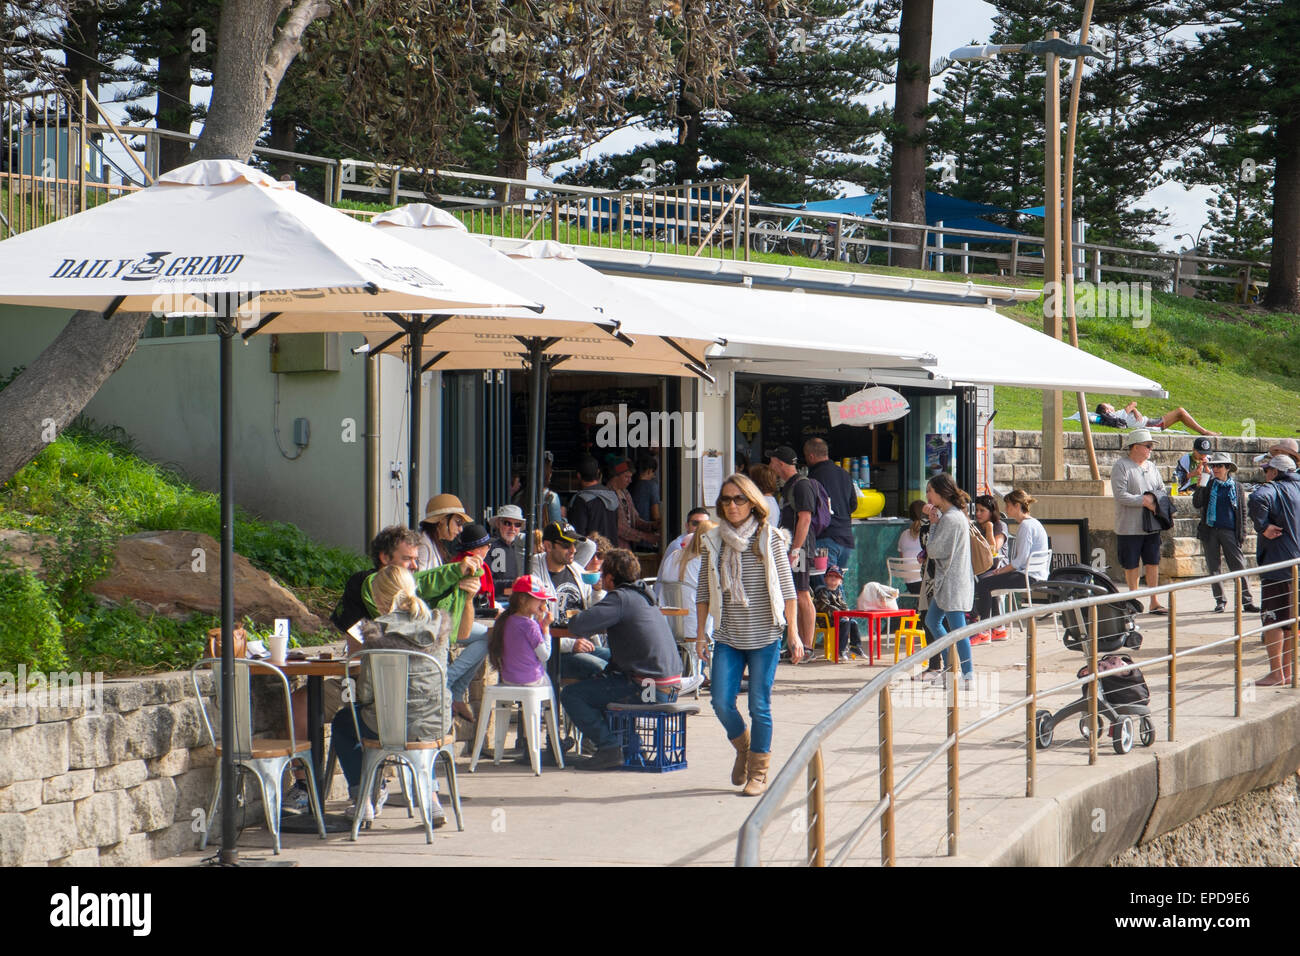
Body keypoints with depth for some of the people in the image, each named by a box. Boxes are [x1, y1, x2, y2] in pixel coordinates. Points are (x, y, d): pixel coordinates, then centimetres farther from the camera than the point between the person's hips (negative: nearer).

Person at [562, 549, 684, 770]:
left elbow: (579, 626, -18)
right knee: (604, 678, 34)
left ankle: (609, 748, -8)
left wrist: (573, 619, 4)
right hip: (670, 688, 9)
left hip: (648, 689, -9)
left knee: (571, 695, -3)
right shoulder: (644, 595, 16)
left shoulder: (620, 598, -11)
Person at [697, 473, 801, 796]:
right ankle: (742, 747, 24)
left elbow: (787, 590, -1)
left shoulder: (770, 539, -2)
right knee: (722, 702, -6)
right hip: (727, 638, 3)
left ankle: (759, 772, 13)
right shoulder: (714, 541, 6)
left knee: (759, 706, 0)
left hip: (764, 636, -3)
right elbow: (704, 593, 10)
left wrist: (793, 632, -6)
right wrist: (700, 633, 6)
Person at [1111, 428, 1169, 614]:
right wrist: (1145, 501, -17)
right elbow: (1120, 495, -17)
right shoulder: (1121, 466, -9)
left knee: (1153, 563, 6)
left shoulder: (1151, 466, 13)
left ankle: (1154, 601, 12)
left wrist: (1153, 498, -6)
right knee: (1131, 565, 4)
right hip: (1129, 527, -6)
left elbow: (1162, 489, 17)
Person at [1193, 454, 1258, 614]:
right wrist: (1199, 487, -14)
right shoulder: (1208, 484, 7)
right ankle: (1220, 601, 14)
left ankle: (1247, 601, -3)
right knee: (1213, 568, 4)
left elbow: (1243, 511, 9)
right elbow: (1197, 505, 1)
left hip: (1229, 531, -1)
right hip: (1210, 531, 2)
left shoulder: (1237, 487, 6)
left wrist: (1242, 534, 2)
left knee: (1239, 567, -6)